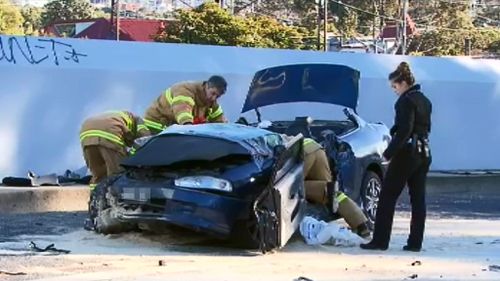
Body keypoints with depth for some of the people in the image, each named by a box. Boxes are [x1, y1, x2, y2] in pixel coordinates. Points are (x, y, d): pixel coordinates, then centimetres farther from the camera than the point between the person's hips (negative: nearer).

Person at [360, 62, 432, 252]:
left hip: (407, 153, -9)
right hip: (424, 153, 9)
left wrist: (388, 153, -17)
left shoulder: (406, 101, -13)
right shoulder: (424, 101, 14)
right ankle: (415, 242, 8)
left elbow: (404, 131, -20)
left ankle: (380, 241, -3)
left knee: (387, 197, -2)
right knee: (418, 199, 8)